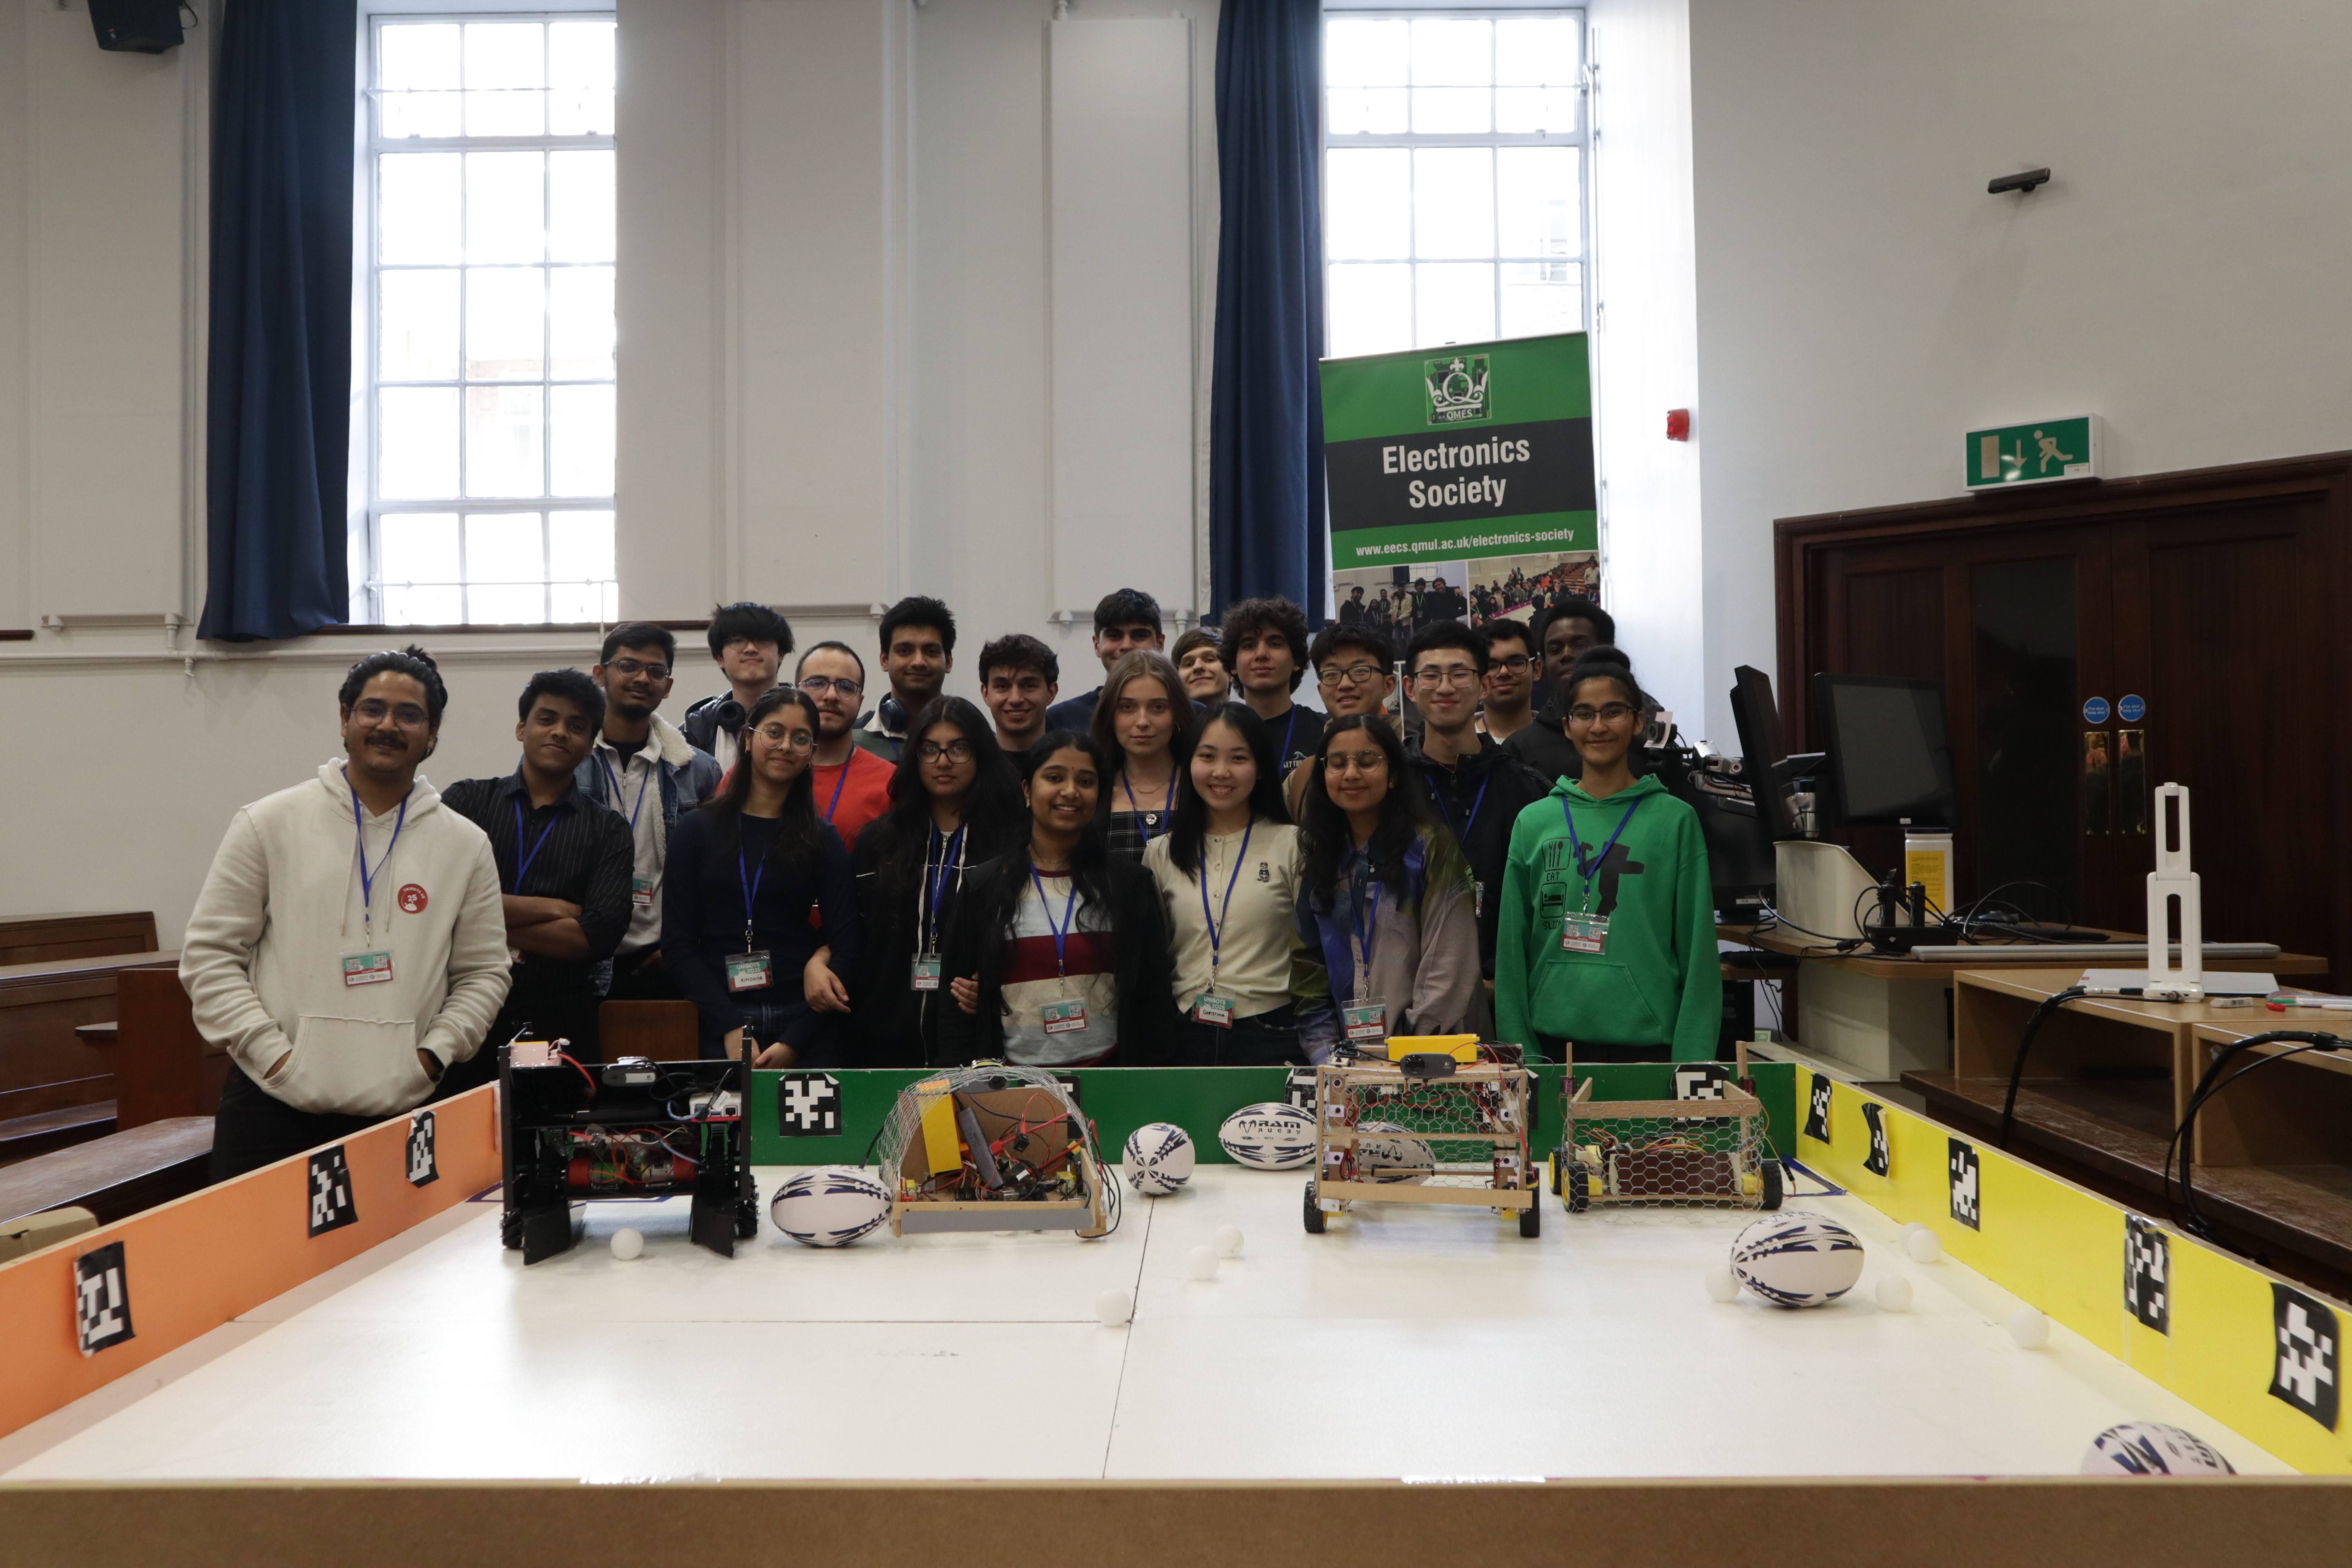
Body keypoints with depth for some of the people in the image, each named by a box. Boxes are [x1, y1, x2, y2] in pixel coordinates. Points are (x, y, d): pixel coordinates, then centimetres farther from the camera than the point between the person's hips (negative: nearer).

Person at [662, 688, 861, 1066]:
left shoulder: (824, 841, 4)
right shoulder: (697, 829, 4)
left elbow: (845, 947, -1)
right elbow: (677, 941, 0)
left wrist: (794, 1042, -11)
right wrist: (731, 1028, -12)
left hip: (806, 1025, 0)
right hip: (721, 1028, 0)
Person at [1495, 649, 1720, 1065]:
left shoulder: (1675, 821, 0)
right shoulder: (1534, 823, 4)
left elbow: (1697, 951, -1)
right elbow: (1512, 948, 6)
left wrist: (1693, 1059, -7)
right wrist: (1517, 1051, 1)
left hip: (1647, 1043, -1)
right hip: (1552, 1040, 2)